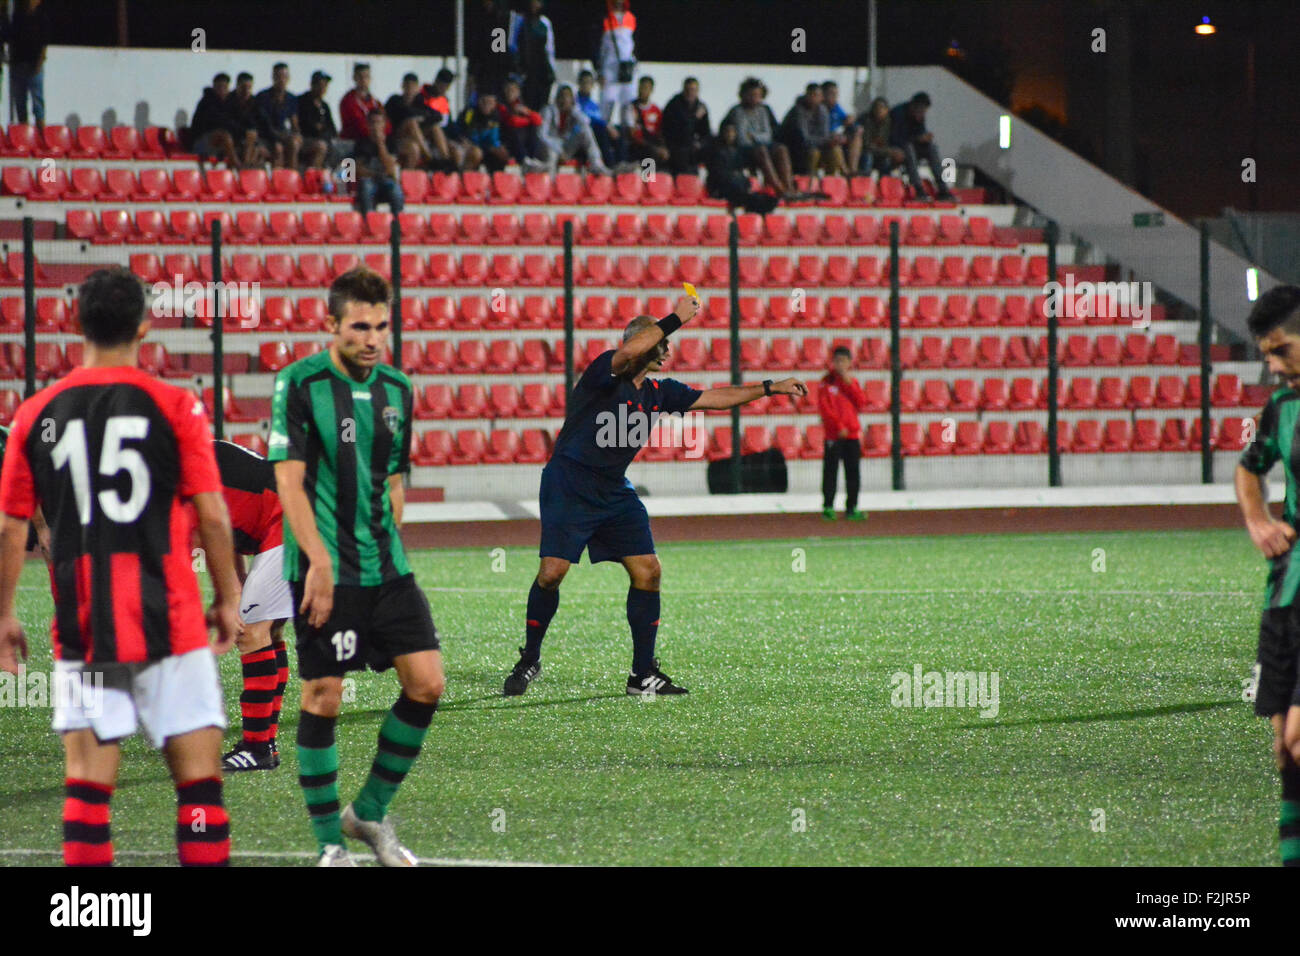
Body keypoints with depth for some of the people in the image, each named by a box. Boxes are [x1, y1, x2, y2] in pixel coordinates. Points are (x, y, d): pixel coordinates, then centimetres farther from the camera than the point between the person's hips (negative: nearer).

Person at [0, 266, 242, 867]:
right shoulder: (175, 407, -4)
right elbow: (211, 515, -5)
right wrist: (228, 598, 6)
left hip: (80, 630, 2)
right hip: (168, 617, -2)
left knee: (87, 779, 3)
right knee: (198, 768, 2)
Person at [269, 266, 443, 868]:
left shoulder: (397, 390, 9)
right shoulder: (299, 384, -8)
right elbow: (288, 480, -13)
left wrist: (389, 550, 14)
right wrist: (319, 561, -20)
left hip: (386, 569, 6)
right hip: (324, 570, -6)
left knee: (426, 683, -1)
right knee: (323, 698, -2)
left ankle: (370, 813, 16)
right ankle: (330, 843, 7)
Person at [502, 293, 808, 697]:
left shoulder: (657, 391, 10)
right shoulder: (606, 370, -12)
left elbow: (714, 397, 19)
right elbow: (629, 352, -35)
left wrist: (770, 388, 18)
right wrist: (676, 319, -30)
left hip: (614, 491, 7)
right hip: (569, 485, -7)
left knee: (647, 571, -3)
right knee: (552, 572, -15)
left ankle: (643, 674, 5)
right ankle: (529, 660, 6)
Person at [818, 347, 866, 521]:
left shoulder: (852, 383, 13)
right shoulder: (827, 382, 1)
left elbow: (861, 405, 2)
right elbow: (824, 407, -7)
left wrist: (849, 384, -5)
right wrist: (838, 426, -15)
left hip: (852, 433, 4)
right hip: (833, 434, -4)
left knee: (853, 472, 4)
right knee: (830, 470, -5)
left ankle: (851, 508, 9)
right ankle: (828, 507, -2)